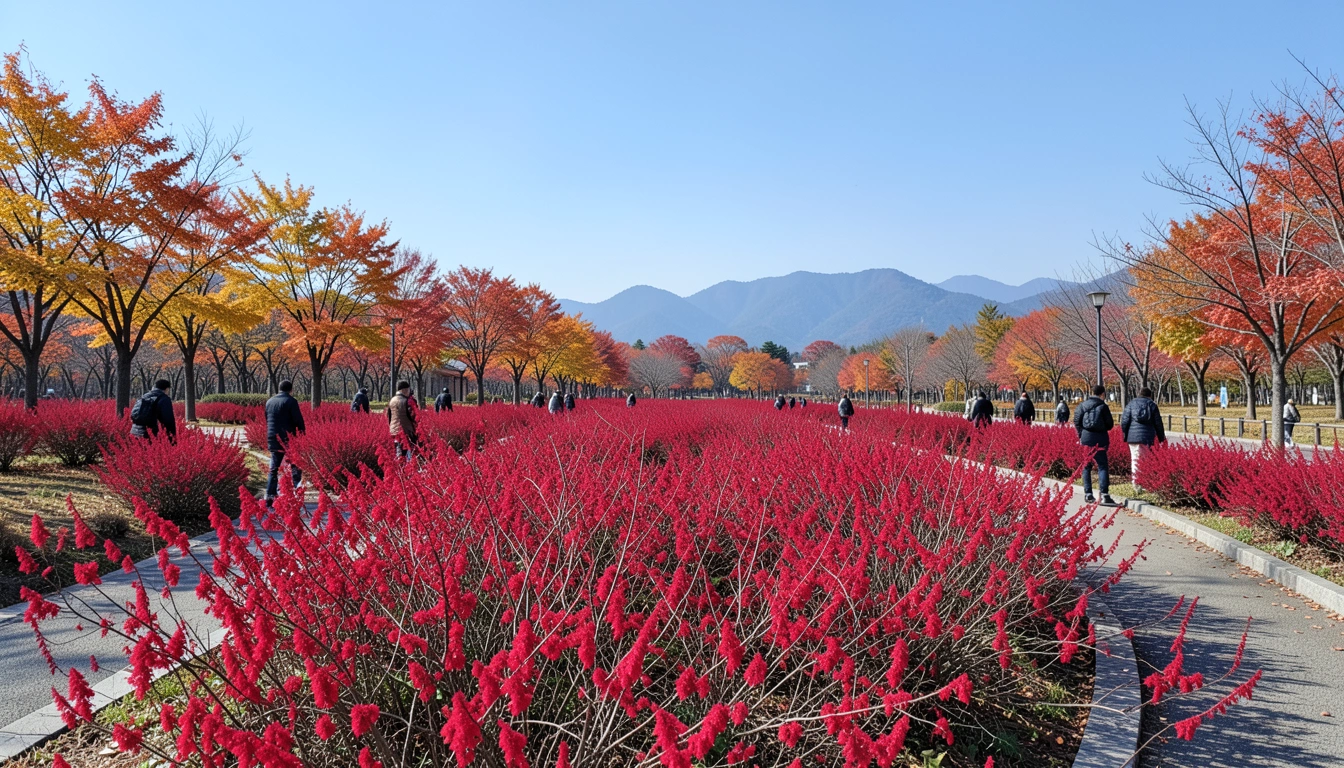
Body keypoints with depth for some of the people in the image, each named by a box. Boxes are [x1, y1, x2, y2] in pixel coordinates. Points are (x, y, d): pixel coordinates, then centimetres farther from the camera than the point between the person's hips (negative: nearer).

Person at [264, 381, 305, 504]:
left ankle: (270, 496, 5)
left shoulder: (269, 402, 11)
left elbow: (267, 420, 21)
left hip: (273, 440, 6)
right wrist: (301, 434, 0)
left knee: (274, 468, 10)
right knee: (295, 467, 5)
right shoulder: (291, 401, -9)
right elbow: (298, 420, -13)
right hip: (288, 439, -6)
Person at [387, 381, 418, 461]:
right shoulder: (407, 401, -15)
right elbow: (412, 416, -15)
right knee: (406, 452, -6)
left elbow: (388, 416, 16)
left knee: (398, 453, 16)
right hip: (406, 431, -8)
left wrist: (390, 429, 24)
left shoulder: (391, 401, 10)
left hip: (394, 431, 8)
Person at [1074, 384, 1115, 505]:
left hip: (1086, 438, 3)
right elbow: (1110, 425, -3)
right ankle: (1104, 494, -12)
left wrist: (1081, 434, 5)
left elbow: (1076, 421, -1)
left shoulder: (1083, 405, 3)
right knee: (1102, 466, -2)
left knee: (1086, 466, 11)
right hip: (1100, 439, -3)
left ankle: (1088, 494, 11)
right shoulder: (1103, 406, -5)